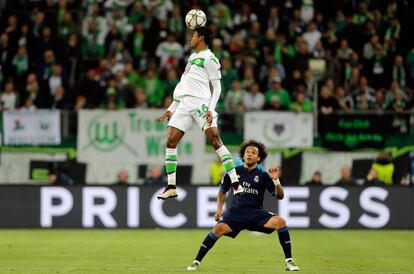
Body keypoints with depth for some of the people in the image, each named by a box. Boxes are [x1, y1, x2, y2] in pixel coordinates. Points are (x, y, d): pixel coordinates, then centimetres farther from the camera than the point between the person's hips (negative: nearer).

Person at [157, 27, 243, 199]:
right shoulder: (192, 57, 24)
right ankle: (171, 188, 3)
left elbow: (217, 87, -6)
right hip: (184, 105, 8)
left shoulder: (209, 59, -1)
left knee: (215, 140, -17)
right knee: (171, 142, -2)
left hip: (201, 104, -8)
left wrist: (211, 109, -18)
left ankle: (235, 183, -18)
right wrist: (172, 109, 24)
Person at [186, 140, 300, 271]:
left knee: (280, 222, -26)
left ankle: (289, 262, -16)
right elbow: (222, 191, 22)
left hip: (256, 213, 0)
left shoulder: (263, 176, 4)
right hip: (236, 211, 0)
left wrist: (276, 180, -17)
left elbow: (280, 196, 0)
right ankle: (196, 262, -16)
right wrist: (219, 209, 8)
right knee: (219, 229, -29)